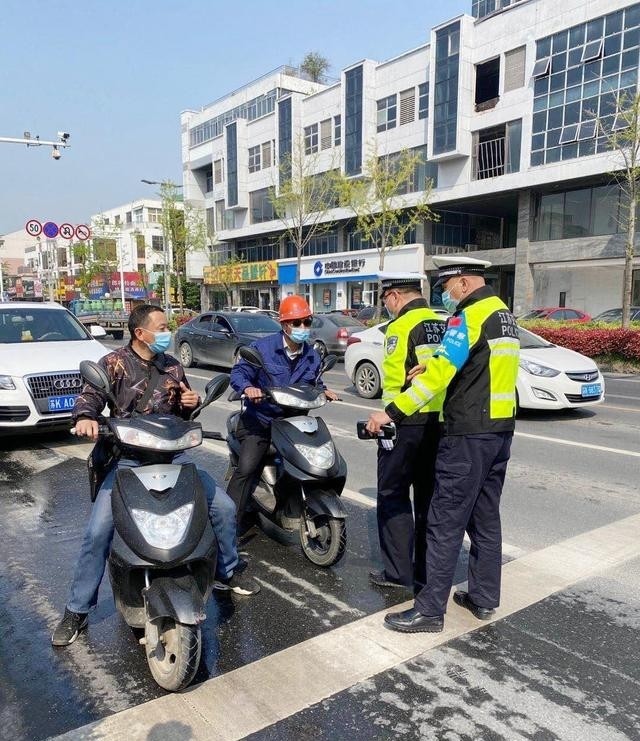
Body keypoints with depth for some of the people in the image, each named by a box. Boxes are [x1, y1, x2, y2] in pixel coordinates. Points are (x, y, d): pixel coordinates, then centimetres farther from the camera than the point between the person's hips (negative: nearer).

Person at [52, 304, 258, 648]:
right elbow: (90, 394, -16)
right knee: (98, 531, -17)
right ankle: (76, 610, 4)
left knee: (224, 507, 0)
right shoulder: (114, 362, -2)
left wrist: (192, 402, -1)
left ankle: (228, 572, 25)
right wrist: (85, 417, -38)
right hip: (127, 458, -4)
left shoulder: (172, 366, 10)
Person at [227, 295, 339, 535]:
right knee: (246, 468, -20)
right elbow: (238, 372, -10)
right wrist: (247, 388, -31)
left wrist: (324, 391, 1)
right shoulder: (262, 347, -9)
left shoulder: (312, 356, 8)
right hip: (260, 420, -5)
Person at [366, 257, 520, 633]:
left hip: (469, 434, -9)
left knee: (446, 522, -3)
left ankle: (431, 610, 4)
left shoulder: (471, 316, -14)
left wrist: (393, 412, -23)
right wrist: (432, 366, 17)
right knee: (486, 517, 16)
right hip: (500, 429, 10)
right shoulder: (504, 314, 14)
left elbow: (439, 373, -22)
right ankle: (484, 598, 26)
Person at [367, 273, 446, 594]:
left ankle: (398, 571, 11)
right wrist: (445, 415, 11)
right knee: (429, 498, 13)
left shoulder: (401, 327, -12)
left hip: (409, 423, -7)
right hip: (440, 422, 7)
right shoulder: (442, 324, 11)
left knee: (393, 496, 6)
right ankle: (426, 573, 22)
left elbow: (394, 382, -17)